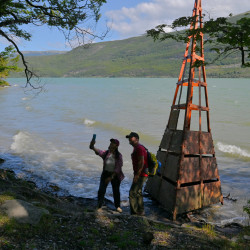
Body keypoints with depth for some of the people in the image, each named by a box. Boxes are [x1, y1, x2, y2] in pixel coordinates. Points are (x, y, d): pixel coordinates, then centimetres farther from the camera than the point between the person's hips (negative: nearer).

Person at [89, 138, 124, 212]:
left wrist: (111, 177, -21)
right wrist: (92, 147, -48)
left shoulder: (119, 155, -13)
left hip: (115, 175, -1)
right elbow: (98, 151, -28)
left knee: (116, 191, 13)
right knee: (101, 190, -6)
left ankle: (118, 206, 34)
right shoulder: (106, 153, -9)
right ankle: (99, 206, 10)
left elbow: (118, 168, -15)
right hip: (105, 173, 1)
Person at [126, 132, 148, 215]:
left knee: (132, 192, -9)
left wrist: (137, 175, -23)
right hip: (139, 175, 11)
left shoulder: (139, 148, -16)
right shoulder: (137, 148, 16)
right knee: (138, 193, 17)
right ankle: (140, 212, 26)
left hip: (141, 175, -11)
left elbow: (141, 162, -23)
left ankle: (134, 212, -2)